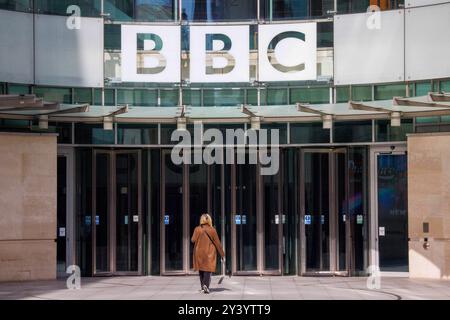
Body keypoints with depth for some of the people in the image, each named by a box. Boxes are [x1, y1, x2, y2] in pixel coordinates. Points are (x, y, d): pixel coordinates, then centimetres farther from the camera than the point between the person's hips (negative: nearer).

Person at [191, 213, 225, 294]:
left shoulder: (197, 229, -3)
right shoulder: (212, 230, -5)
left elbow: (193, 240, -10)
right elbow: (217, 243, -3)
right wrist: (222, 255, 4)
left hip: (199, 253, 2)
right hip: (209, 253, -2)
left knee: (201, 270, 13)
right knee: (208, 269, -2)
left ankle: (203, 287, 14)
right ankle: (206, 285, -23)